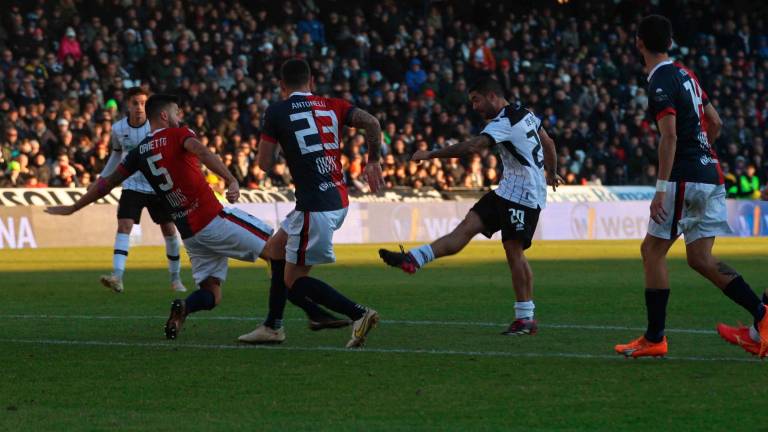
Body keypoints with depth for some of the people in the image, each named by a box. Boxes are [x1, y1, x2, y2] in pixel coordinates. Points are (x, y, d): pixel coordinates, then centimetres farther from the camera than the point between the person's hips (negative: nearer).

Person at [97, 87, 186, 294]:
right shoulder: (118, 129, -3)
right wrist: (103, 178, 18)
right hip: (132, 186, 1)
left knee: (169, 230, 3)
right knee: (124, 226, -17)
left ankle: (175, 279, 21)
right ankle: (117, 277, -27)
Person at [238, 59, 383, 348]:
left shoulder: (277, 112, -2)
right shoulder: (331, 106, 10)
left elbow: (264, 164, 0)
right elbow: (372, 123, -4)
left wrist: (271, 140, 20)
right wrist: (373, 160, 10)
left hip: (314, 207, -7)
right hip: (339, 202, 7)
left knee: (295, 279, 2)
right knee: (278, 247, 24)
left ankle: (359, 314, -13)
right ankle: (272, 326, 29)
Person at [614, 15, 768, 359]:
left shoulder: (660, 82, -12)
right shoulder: (684, 74, 16)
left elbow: (670, 135, -22)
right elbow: (715, 123, 22)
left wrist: (661, 188, -23)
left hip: (685, 177, -9)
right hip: (711, 173, 9)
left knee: (652, 250, 0)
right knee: (700, 258, 8)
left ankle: (654, 339, 2)